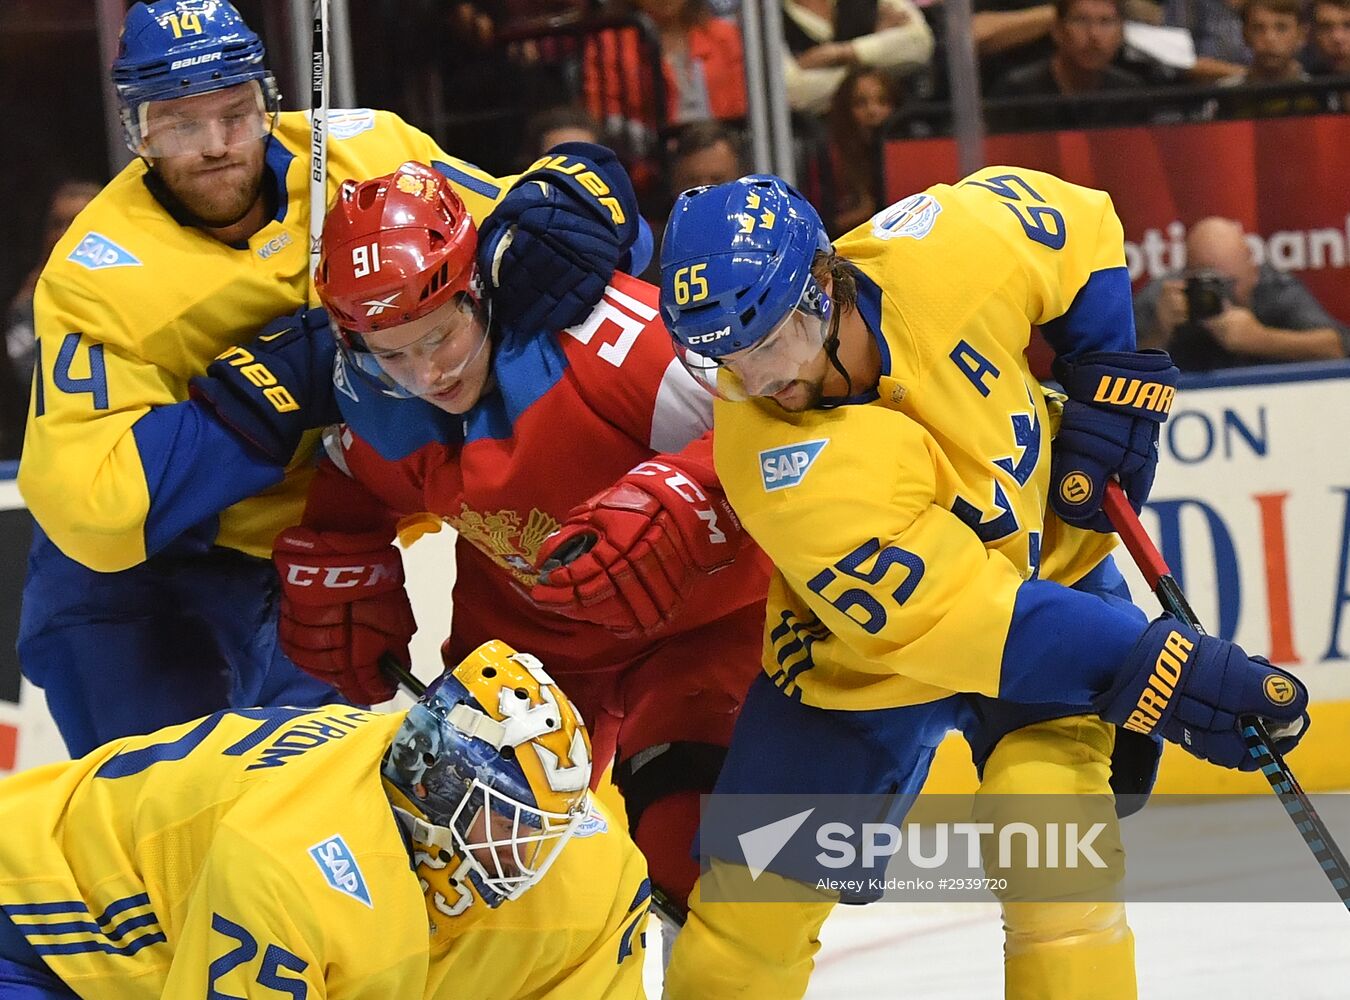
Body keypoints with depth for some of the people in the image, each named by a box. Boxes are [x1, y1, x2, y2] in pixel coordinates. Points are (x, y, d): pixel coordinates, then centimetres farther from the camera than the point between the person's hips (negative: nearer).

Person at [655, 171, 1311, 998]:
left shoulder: (948, 251, -27)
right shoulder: (778, 468, -33)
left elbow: (1078, 224, -3)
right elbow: (948, 616, -36)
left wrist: (1112, 382, -11)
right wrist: (1158, 672, -40)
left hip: (1045, 558, 1)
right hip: (866, 642, -1)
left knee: (1044, 807, -23)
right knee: (756, 896, 0)